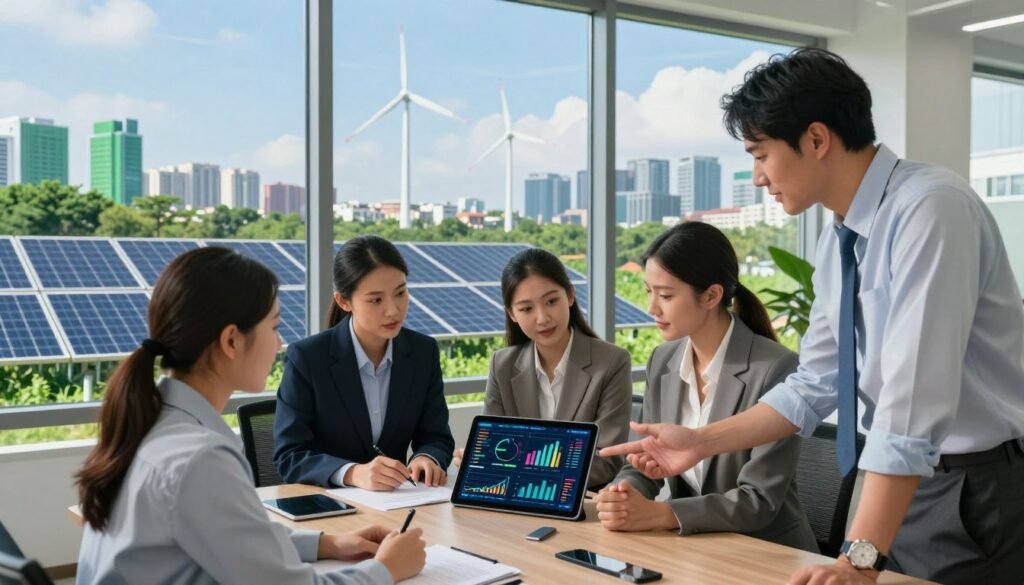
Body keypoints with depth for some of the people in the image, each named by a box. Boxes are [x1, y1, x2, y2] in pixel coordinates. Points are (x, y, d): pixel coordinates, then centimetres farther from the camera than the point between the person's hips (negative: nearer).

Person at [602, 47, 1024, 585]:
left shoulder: (928, 209, -22)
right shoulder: (838, 243, 5)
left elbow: (916, 391, -29)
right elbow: (815, 385, 10)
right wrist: (703, 442, 2)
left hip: (978, 491, -7)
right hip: (905, 486, 7)